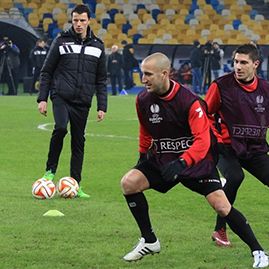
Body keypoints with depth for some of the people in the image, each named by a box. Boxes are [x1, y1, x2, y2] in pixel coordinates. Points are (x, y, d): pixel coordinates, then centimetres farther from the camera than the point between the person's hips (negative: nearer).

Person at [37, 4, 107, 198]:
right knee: (61, 128, -26)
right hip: (61, 96, -3)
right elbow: (46, 72, 6)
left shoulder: (97, 46, 10)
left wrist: (102, 106, 7)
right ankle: (51, 170, -9)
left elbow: (101, 80, 13)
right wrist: (42, 98, -1)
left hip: (82, 102, 3)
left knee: (79, 142, 3)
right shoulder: (61, 42, 3)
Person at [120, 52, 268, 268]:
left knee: (221, 205, -15)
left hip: (195, 159, -5)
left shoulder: (190, 101, -24)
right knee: (129, 183, -15)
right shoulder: (143, 100, -7)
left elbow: (203, 141, -29)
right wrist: (143, 155, 21)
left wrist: (181, 163, -43)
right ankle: (149, 242, -1)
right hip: (161, 159, 5)